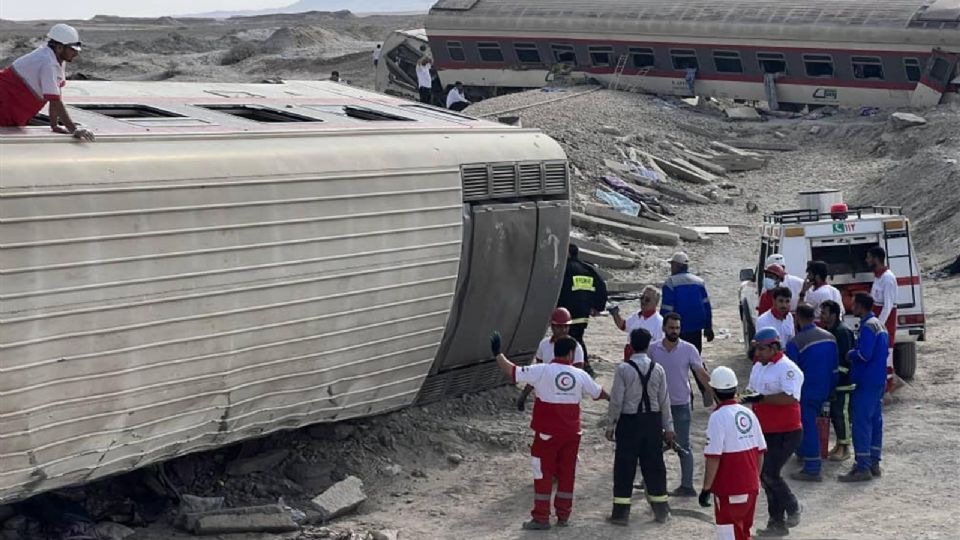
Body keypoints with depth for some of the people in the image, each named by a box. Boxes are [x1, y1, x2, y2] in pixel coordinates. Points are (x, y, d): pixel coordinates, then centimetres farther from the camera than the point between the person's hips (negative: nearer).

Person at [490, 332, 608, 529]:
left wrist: (497, 354, 5)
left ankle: (541, 518, 4)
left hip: (547, 433, -3)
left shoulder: (542, 371, -11)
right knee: (567, 473, 14)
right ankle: (563, 515, 19)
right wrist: (610, 397, 41)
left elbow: (512, 371, -11)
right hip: (571, 432, 3)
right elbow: (598, 393, 18)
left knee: (543, 474, 3)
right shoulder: (580, 375, 1)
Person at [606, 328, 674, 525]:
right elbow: (664, 400, 2)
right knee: (654, 464, 13)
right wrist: (668, 426, 10)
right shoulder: (658, 369, -2)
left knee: (625, 466, 4)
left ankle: (621, 512, 5)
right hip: (653, 420, 3)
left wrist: (610, 425, -1)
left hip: (629, 421, -3)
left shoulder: (623, 369, -12)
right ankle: (661, 510, 20)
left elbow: (616, 400, -10)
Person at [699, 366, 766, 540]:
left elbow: (713, 458, -19)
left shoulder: (718, 417, -15)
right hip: (750, 486, 7)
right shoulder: (748, 414, 5)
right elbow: (760, 452, 10)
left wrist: (706, 488, -11)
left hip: (729, 489, -7)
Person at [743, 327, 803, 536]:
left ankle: (792, 508, 10)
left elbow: (790, 397, -30)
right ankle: (777, 523, 21)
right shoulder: (758, 367, 11)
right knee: (765, 476, 10)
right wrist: (746, 399, 3)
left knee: (770, 474, -14)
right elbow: (751, 391, 23)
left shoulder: (788, 368, -18)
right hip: (764, 432, 9)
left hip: (786, 433, -9)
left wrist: (761, 398, -31)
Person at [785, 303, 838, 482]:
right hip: (824, 391, 7)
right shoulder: (830, 338, 4)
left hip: (806, 392, -7)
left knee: (808, 428, -2)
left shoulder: (795, 343, -17)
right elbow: (835, 368, 10)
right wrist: (830, 390, 19)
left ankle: (812, 470, -2)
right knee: (812, 425, 21)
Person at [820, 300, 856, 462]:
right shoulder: (830, 330, 14)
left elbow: (845, 358, -21)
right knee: (834, 413, 13)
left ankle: (844, 448, 2)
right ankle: (839, 444, 22)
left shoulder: (843, 331, -17)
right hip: (832, 381, 10)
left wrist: (837, 377, -22)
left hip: (842, 382, -10)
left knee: (841, 413, -4)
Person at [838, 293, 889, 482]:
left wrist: (850, 354, -5)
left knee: (861, 423, -9)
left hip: (866, 382, -10)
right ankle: (874, 463, 18)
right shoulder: (879, 325, 15)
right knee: (875, 421, 13)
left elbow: (864, 355, -24)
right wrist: (855, 354, 12)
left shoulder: (868, 327, -16)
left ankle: (862, 468, -10)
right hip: (879, 381, 10)